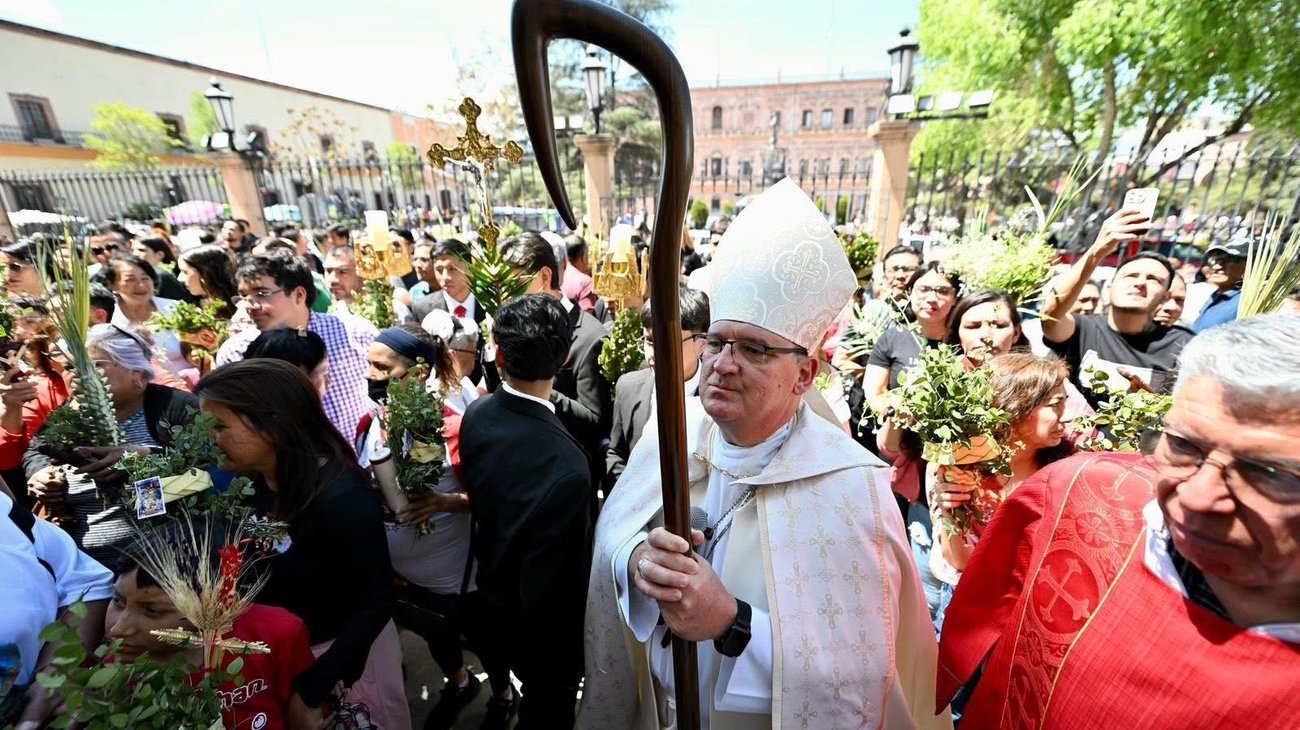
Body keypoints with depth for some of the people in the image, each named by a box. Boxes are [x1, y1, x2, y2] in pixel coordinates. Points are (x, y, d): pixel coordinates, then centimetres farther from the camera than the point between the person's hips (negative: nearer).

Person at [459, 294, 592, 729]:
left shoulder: (476, 413, -17)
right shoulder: (566, 468, -40)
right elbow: (548, 589, -30)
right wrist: (559, 657, -12)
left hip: (493, 591, 6)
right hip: (537, 618, -6)